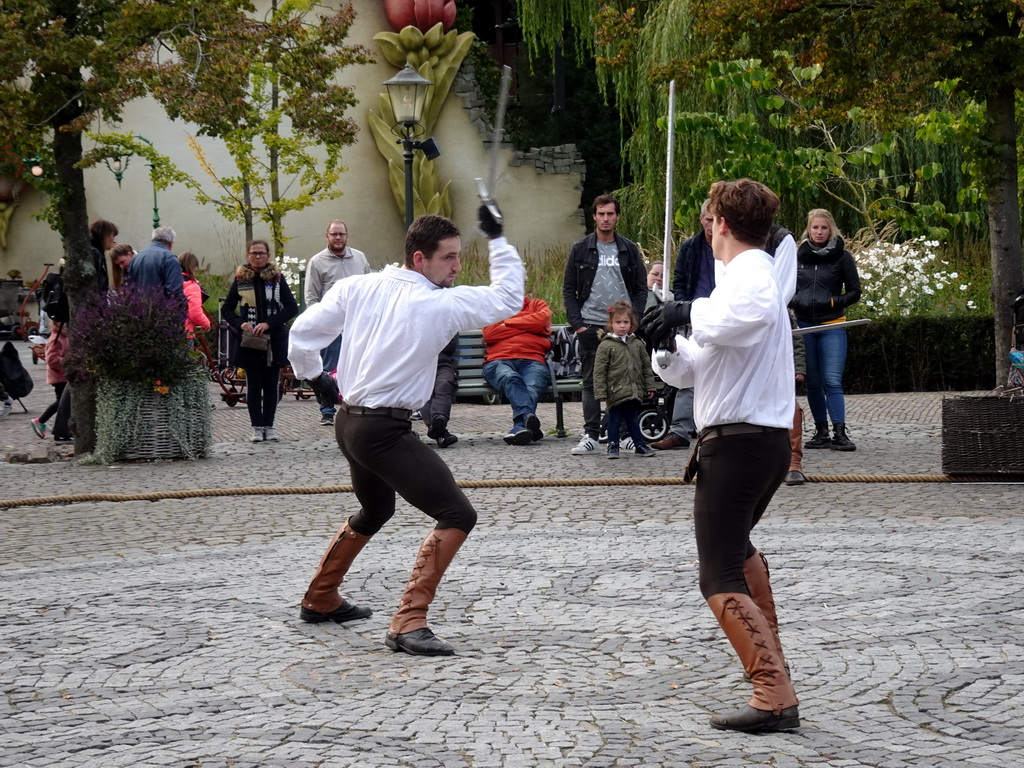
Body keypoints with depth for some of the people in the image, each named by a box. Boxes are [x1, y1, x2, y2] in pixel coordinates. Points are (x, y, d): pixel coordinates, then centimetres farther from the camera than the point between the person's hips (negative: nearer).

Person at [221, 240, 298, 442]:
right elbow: (226, 309, 9)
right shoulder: (241, 279, 4)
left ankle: (269, 426, 13)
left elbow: (292, 308, -3)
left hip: (274, 340, 0)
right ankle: (257, 427, 7)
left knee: (271, 385, 5)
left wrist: (269, 323, -14)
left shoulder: (277, 278, 1)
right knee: (253, 385, 2)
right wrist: (240, 324, -10)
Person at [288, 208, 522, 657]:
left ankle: (320, 600, 46)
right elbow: (508, 298, -5)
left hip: (349, 421, 8)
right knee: (457, 515, -10)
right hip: (386, 430, -8)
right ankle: (408, 624, -18)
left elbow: (302, 332, 4)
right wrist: (497, 239, 3)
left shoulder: (357, 288, 0)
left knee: (375, 511, 32)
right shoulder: (439, 304, -15)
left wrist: (314, 375, 21)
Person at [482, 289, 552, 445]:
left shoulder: (537, 305, 31)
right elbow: (489, 335, 9)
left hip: (532, 361, 0)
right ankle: (528, 417, -63)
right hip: (499, 360, 0)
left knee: (532, 387, -36)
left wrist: (508, 323, 12)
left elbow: (541, 321, 5)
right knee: (511, 379, -38)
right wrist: (527, 326, 12)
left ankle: (520, 426, -60)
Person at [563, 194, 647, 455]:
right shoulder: (580, 249, 4)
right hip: (590, 326, -1)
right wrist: (577, 323, -4)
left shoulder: (629, 249, 7)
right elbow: (569, 289, 5)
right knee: (591, 382, 0)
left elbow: (641, 288, 9)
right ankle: (590, 436, 1)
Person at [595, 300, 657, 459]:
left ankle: (640, 445, 22)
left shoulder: (637, 344, 8)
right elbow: (599, 371, -8)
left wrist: (649, 386, 9)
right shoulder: (606, 346, -6)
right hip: (615, 392, -4)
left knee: (633, 420, 14)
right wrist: (600, 392, -13)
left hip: (634, 391, 4)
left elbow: (646, 367, 14)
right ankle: (613, 446, 13)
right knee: (615, 420, 4)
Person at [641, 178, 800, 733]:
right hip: (770, 440, 10)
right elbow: (689, 371, 16)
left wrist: (689, 311, -27)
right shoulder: (761, 273, 19)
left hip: (737, 441, -10)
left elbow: (745, 316, -41)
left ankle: (775, 697, -20)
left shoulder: (750, 274, -12)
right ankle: (768, 654, 47)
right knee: (736, 545, 33)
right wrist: (669, 346, -3)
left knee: (721, 581, -11)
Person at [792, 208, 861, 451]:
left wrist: (835, 302, -13)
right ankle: (821, 432, 14)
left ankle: (839, 432, -12)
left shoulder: (841, 256, 2)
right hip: (803, 326, 3)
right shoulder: (798, 256, 9)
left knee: (832, 381, -11)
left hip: (832, 325, -3)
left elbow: (855, 292, 4)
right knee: (812, 382, 7)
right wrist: (794, 302, -2)